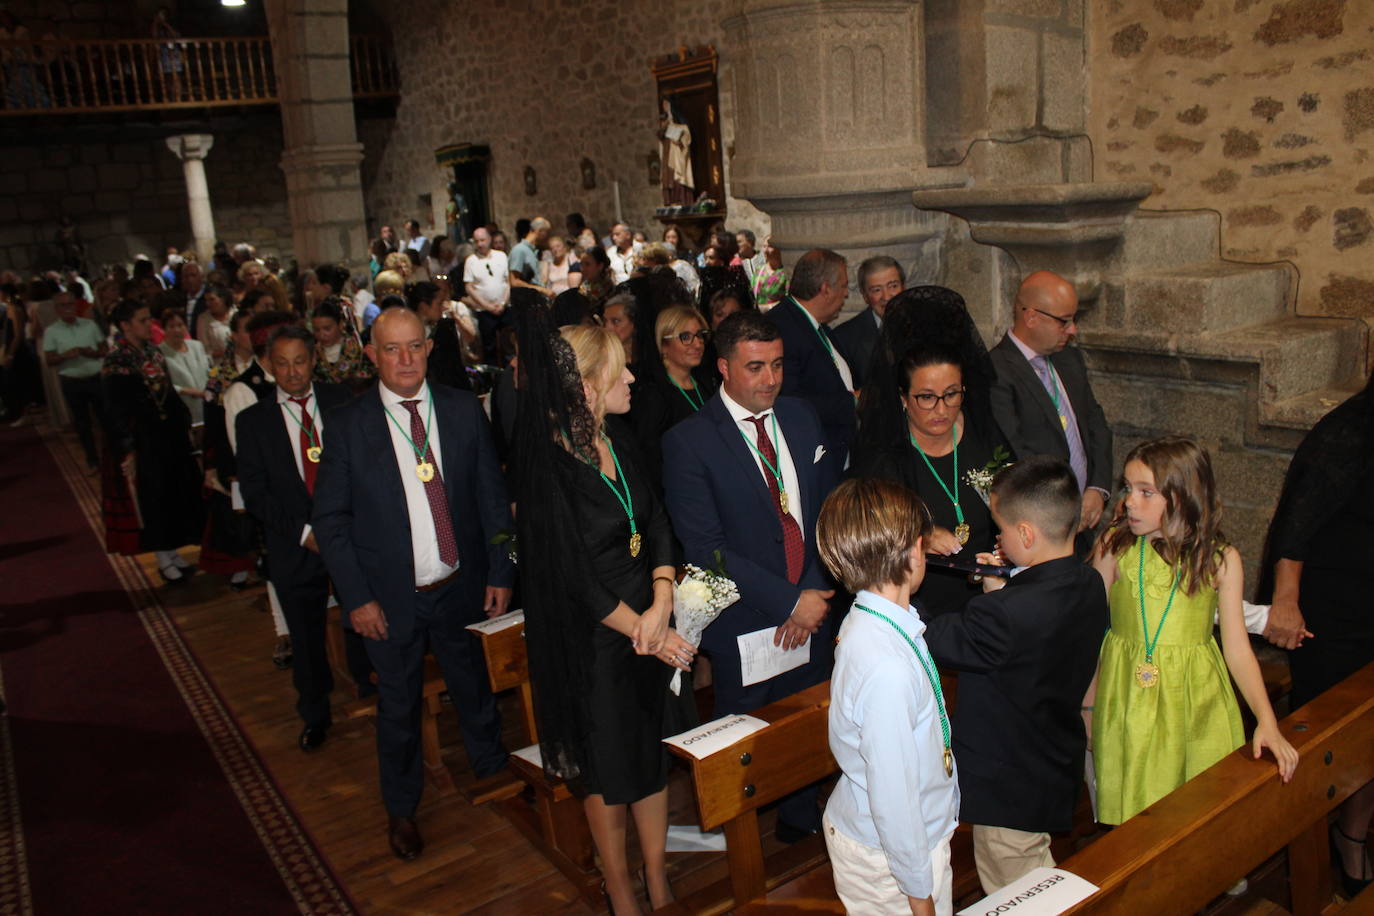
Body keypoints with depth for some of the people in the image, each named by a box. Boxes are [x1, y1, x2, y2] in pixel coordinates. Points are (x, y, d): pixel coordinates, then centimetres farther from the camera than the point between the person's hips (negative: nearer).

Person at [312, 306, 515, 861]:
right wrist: (357, 597, -9)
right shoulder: (347, 425, -8)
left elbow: (492, 497, 1)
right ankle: (401, 809, 39)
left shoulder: (464, 410, -3)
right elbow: (329, 519, -5)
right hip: (389, 599, -1)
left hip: (462, 589, 1)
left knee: (476, 693, 17)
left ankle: (493, 775, 43)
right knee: (399, 710, 16)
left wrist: (500, 573, -2)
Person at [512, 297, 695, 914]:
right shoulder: (548, 467, -21)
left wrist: (661, 608, -14)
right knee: (608, 770, 12)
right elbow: (577, 579, -19)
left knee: (654, 753, 18)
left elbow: (657, 526, 0)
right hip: (592, 640, -6)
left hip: (650, 627, 6)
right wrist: (646, 635, -12)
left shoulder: (619, 440, 1)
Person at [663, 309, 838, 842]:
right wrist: (787, 602, -16)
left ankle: (801, 817, 42)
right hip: (744, 624, -4)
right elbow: (705, 549, -16)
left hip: (811, 612, 5)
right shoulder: (688, 442, -14)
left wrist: (815, 593, -7)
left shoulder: (802, 419, 4)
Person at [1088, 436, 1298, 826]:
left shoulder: (1220, 559, -4)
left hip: (1192, 701, 0)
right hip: (1127, 701, 0)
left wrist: (1266, 720, -12)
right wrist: (1087, 701, 6)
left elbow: (1237, 647, -2)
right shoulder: (1114, 546, -5)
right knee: (1129, 812, 6)